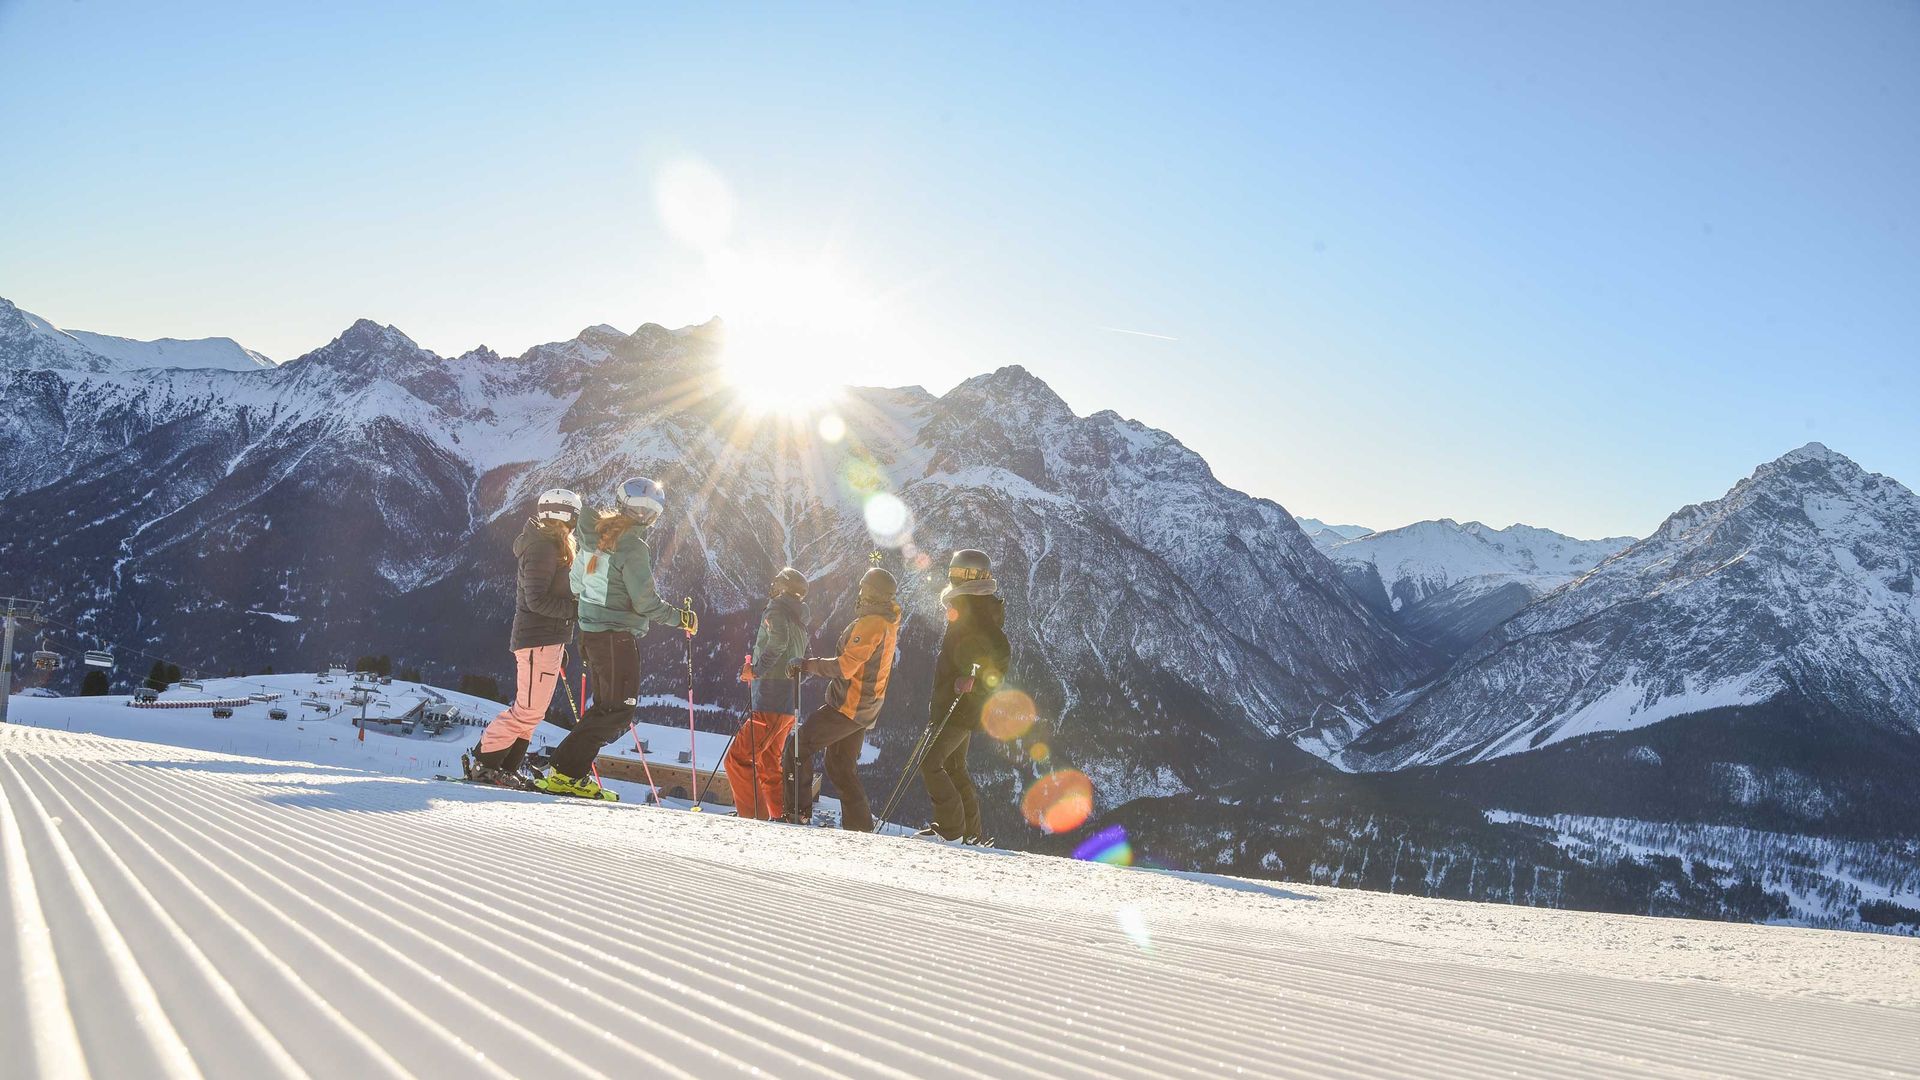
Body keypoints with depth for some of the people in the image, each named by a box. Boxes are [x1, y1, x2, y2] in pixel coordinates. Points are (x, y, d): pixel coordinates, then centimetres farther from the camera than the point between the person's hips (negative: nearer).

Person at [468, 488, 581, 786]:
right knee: (528, 709, -7)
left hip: (547, 638, 11)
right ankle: (484, 761, 1)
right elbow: (537, 600, -23)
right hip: (540, 639, -11)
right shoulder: (543, 549, -16)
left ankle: (505, 767, 17)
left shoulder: (549, 546, 16)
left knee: (531, 710, 13)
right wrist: (577, 608, -19)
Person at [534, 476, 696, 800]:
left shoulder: (594, 536, 10)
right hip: (618, 636, -9)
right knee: (618, 711, -4)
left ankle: (571, 771, 13)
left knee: (607, 707, 17)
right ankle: (565, 773, -8)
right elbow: (646, 602, -18)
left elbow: (577, 584, 17)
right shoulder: (633, 547, -16)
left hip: (592, 631, 9)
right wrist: (681, 618, -5)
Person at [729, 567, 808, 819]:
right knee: (768, 765, 18)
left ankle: (756, 816, -16)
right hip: (790, 705, 10)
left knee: (738, 759, -11)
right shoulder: (800, 621, 21)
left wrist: (757, 668, -17)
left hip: (771, 703, -10)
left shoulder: (776, 610, -5)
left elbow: (779, 640, -27)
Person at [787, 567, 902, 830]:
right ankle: (860, 827, 16)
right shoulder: (889, 621, 10)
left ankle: (796, 810, -4)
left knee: (800, 745, -3)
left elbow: (845, 667, -24)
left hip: (849, 705, -10)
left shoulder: (871, 623, -20)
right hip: (865, 709, 10)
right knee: (841, 766, 16)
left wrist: (809, 665, -17)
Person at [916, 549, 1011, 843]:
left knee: (929, 763, -9)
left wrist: (975, 683, -32)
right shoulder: (976, 610, 15)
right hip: (963, 708, 11)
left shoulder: (974, 613, -16)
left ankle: (951, 827, -7)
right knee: (955, 767, 17)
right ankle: (972, 832, 21)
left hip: (957, 708, -11)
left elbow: (1002, 654, -27)